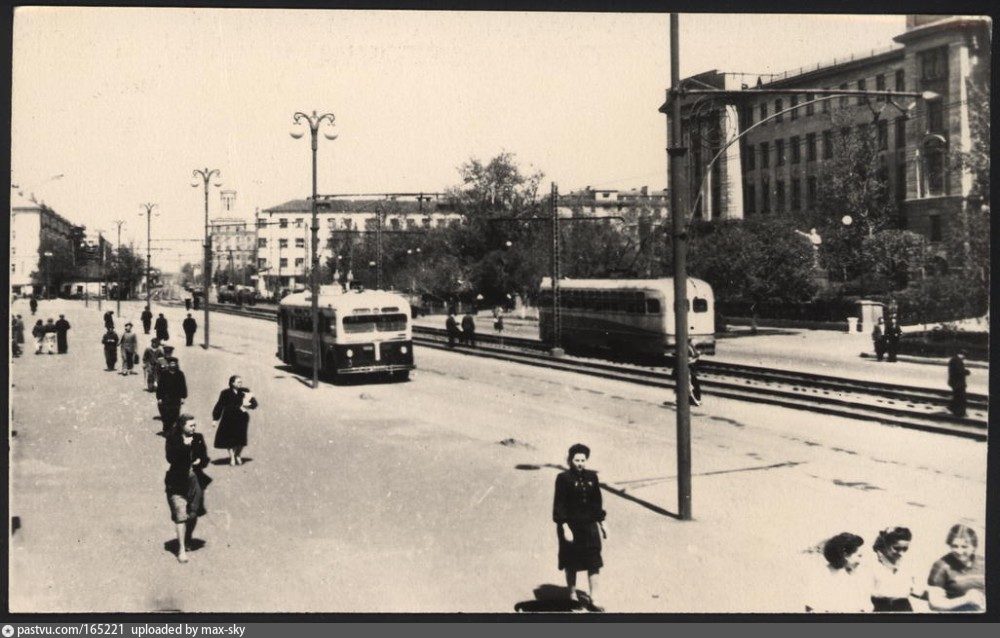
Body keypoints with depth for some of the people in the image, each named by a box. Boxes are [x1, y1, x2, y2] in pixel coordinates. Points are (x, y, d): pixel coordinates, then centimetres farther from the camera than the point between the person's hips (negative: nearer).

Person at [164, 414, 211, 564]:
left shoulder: (198, 438, 4)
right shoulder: (172, 439, -8)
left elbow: (205, 459, 9)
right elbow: (170, 458, -22)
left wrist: (200, 461, -13)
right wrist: (184, 446, -27)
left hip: (195, 480, 4)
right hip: (178, 482, -4)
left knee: (193, 513, 12)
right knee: (180, 515, -10)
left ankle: (188, 540, 35)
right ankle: (181, 549, -6)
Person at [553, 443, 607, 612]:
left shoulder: (592, 477, 5)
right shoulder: (563, 478, -9)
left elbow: (597, 501, 12)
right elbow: (559, 504, -11)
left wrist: (601, 522, 12)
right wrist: (565, 527, -16)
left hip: (589, 525, 4)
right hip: (571, 526, -4)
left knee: (594, 563, 2)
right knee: (571, 563, 8)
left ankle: (593, 600, 8)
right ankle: (572, 595, 24)